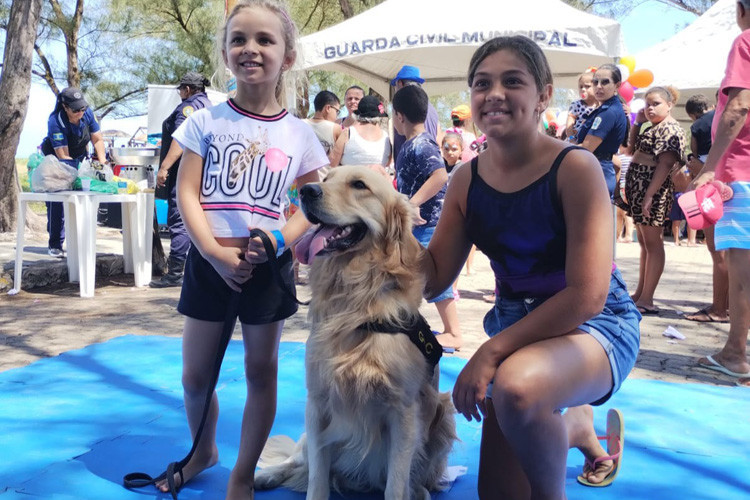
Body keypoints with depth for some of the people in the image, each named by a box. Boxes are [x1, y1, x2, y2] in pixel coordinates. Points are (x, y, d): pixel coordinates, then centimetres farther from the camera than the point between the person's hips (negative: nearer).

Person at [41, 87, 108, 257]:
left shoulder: (87, 113, -17)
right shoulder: (55, 122, -30)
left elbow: (97, 139, -7)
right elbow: (63, 156, -32)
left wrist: (102, 162, -21)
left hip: (79, 159, 4)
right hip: (55, 160, -4)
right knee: (57, 203, -9)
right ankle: (54, 245, 1)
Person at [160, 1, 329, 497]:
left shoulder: (300, 134, 0)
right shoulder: (205, 121, 0)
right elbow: (187, 194, -5)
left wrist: (279, 240, -17)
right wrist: (216, 253, -17)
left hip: (268, 267, 0)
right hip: (208, 263, 1)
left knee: (261, 372, 8)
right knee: (195, 375, 11)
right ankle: (204, 451, 40)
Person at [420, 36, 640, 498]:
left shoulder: (575, 167, -18)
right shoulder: (467, 181, -2)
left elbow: (587, 295, -23)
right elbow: (433, 278, -1)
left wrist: (490, 351, -25)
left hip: (592, 325, -5)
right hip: (515, 325, 6)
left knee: (517, 384, -39)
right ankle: (576, 424, 37)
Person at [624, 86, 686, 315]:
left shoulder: (670, 130, -10)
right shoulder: (653, 128, 20)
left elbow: (665, 164, -19)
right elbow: (631, 149, 23)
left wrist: (649, 195, -26)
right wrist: (637, 123, 13)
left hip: (652, 191, -10)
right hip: (639, 190, 10)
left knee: (653, 243, -7)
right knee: (644, 243, 13)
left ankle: (646, 299, -6)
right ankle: (640, 293, 21)